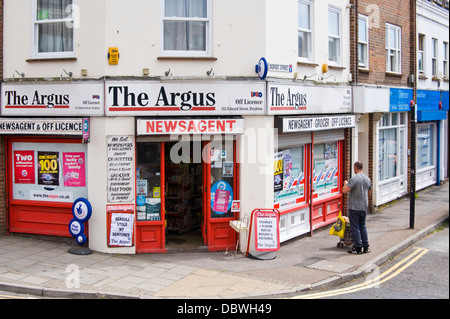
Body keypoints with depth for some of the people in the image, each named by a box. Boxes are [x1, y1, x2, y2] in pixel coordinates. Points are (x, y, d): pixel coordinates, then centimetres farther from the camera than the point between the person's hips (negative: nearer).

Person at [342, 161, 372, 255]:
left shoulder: (354, 179, -17)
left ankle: (358, 248, 3)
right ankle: (365, 247, 17)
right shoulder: (368, 179, 7)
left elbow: (344, 190, -21)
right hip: (364, 207, 6)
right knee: (363, 226, 15)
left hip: (354, 207, -6)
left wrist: (345, 184, -2)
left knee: (355, 227, 1)